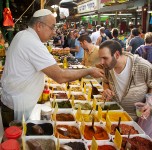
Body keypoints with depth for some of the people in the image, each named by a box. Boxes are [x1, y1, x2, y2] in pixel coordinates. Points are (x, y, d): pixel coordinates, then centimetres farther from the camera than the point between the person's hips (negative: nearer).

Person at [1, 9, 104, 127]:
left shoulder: (22, 35, 5)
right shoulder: (33, 43, -26)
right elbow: (61, 77, -28)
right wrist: (89, 71, -18)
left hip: (12, 100, 9)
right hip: (18, 106, -9)